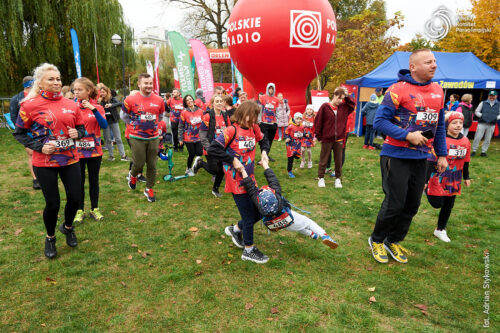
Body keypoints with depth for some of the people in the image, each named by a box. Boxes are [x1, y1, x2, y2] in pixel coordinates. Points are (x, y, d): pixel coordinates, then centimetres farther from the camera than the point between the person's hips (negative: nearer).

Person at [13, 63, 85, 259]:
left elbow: (81, 127, 15)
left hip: (70, 159, 3)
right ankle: (50, 238, 32)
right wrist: (39, 146, -13)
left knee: (74, 198, 6)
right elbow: (19, 133, 0)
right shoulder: (30, 105, -7)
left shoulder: (71, 105, 3)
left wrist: (77, 133, -7)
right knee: (53, 203, 4)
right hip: (44, 163, -3)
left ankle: (68, 227, 38)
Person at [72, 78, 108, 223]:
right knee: (79, 182, 9)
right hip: (77, 151, 0)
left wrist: (93, 109, -25)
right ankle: (80, 210, 23)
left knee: (94, 181, 11)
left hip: (94, 151, 0)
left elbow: (104, 125, -17)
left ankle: (94, 209, 24)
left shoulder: (97, 107, -1)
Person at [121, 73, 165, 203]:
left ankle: (149, 189, 23)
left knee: (152, 165, 5)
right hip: (137, 138, -2)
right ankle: (132, 175, 36)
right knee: (139, 164, 0)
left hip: (153, 137, 3)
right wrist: (134, 125, 7)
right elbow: (123, 115, 7)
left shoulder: (159, 100, 0)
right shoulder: (131, 100, -8)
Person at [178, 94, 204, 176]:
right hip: (188, 138, -3)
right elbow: (181, 127, -4)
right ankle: (189, 169, 25)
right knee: (192, 154, 0)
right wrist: (180, 139, -6)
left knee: (199, 153, -6)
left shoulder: (200, 111, 1)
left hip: (198, 137, 3)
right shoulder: (184, 112, -8)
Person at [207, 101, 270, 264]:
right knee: (249, 216, 3)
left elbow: (263, 140, 23)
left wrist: (264, 151, 2)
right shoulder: (232, 130, -18)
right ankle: (248, 250, 25)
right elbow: (212, 149, -25)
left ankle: (236, 229, 39)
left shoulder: (253, 128, 3)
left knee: (259, 211, 15)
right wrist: (233, 160, -24)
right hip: (236, 181, -7)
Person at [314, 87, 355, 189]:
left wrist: (347, 96, 2)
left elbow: (352, 105, 16)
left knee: (338, 160, 11)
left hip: (339, 139, 4)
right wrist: (319, 136, -5)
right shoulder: (325, 107, -8)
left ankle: (338, 178, 24)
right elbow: (318, 122, -6)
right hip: (326, 139, -3)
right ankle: (321, 178, 22)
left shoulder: (343, 107, 4)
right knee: (323, 160, 9)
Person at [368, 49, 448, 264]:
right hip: (397, 156, -7)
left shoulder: (438, 91, 11)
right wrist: (407, 135, -22)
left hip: (421, 158, 7)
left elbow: (439, 126, 18)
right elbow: (379, 121, -14)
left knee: (412, 205, 12)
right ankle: (376, 240, 22)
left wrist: (442, 154, 14)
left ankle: (393, 241, 31)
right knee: (395, 204, -2)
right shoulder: (399, 89, -10)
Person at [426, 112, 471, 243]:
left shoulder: (466, 141, 3)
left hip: (454, 180, 6)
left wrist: (466, 177, 20)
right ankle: (426, 189, 28)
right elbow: (431, 161, -17)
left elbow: (465, 161, 15)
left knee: (448, 206, 12)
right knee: (437, 204, -3)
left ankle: (440, 230, 29)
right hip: (439, 178, -6)